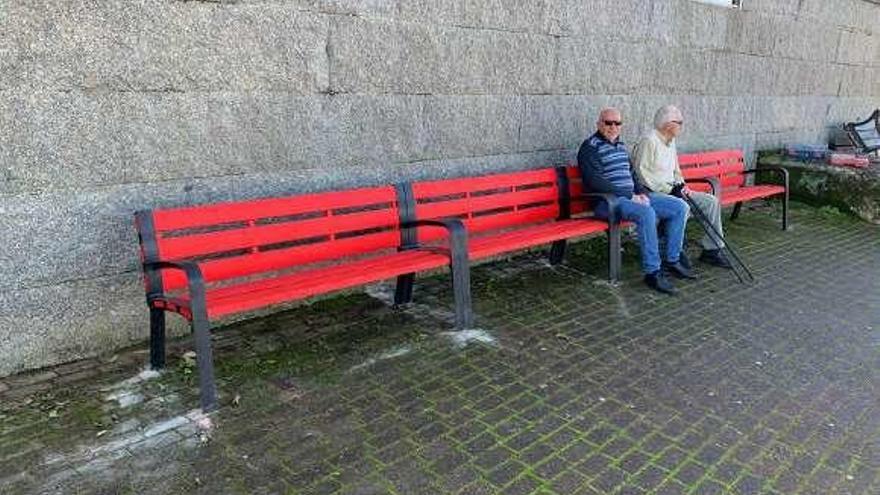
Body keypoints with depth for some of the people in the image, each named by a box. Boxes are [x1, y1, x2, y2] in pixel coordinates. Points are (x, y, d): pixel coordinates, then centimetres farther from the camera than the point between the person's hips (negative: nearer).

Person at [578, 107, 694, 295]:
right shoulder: (590, 146, -8)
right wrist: (630, 196, -20)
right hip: (608, 201, -9)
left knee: (680, 207, -1)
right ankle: (652, 272, -26)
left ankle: (672, 261, 7)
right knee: (646, 213, -36)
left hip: (633, 196, 9)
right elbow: (596, 182, -19)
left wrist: (642, 193, 5)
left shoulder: (620, 145, 19)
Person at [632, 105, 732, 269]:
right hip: (653, 193, -9)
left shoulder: (671, 142, 17)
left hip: (671, 190, 9)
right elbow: (642, 173, -19)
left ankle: (712, 249, 6)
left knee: (712, 201, -1)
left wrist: (681, 185, 4)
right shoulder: (649, 141, -13)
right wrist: (669, 189, -19)